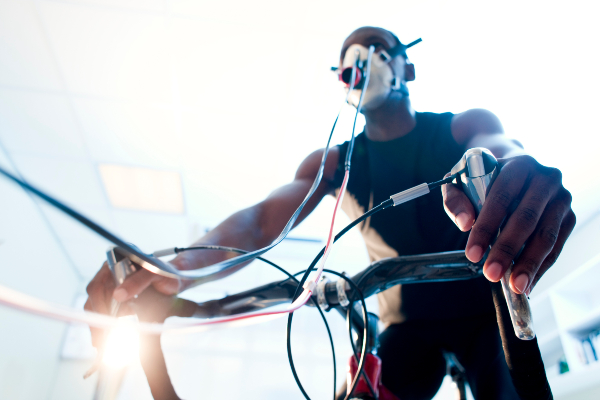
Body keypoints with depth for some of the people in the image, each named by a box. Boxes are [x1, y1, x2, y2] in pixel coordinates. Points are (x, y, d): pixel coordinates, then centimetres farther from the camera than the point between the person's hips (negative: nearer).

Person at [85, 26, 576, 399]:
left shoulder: (467, 125, -5)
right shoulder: (335, 162, -5)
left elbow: (503, 148, -29)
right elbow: (260, 219, -20)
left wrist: (518, 169, -56)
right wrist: (178, 265, -41)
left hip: (489, 310, 0)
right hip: (409, 325, 1)